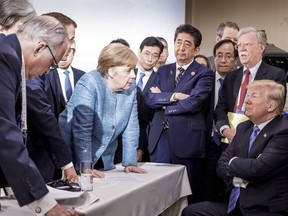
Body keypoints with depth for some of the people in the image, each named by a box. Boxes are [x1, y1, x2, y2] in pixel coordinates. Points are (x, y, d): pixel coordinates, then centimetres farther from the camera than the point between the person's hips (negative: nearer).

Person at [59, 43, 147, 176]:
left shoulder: (130, 87, -3)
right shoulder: (89, 84, -21)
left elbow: (131, 127, -1)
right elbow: (82, 129, -25)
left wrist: (130, 163, -6)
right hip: (74, 157, -5)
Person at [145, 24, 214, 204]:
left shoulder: (204, 74, -2)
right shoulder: (163, 71, 14)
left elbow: (193, 103, -15)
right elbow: (149, 98, 2)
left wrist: (163, 102, -4)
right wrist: (173, 96, -13)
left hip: (187, 141, -4)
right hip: (160, 139, 5)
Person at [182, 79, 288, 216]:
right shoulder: (244, 127, 12)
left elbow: (257, 168, -25)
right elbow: (222, 163, 8)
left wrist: (233, 162, -5)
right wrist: (236, 179, -12)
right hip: (234, 202, 7)